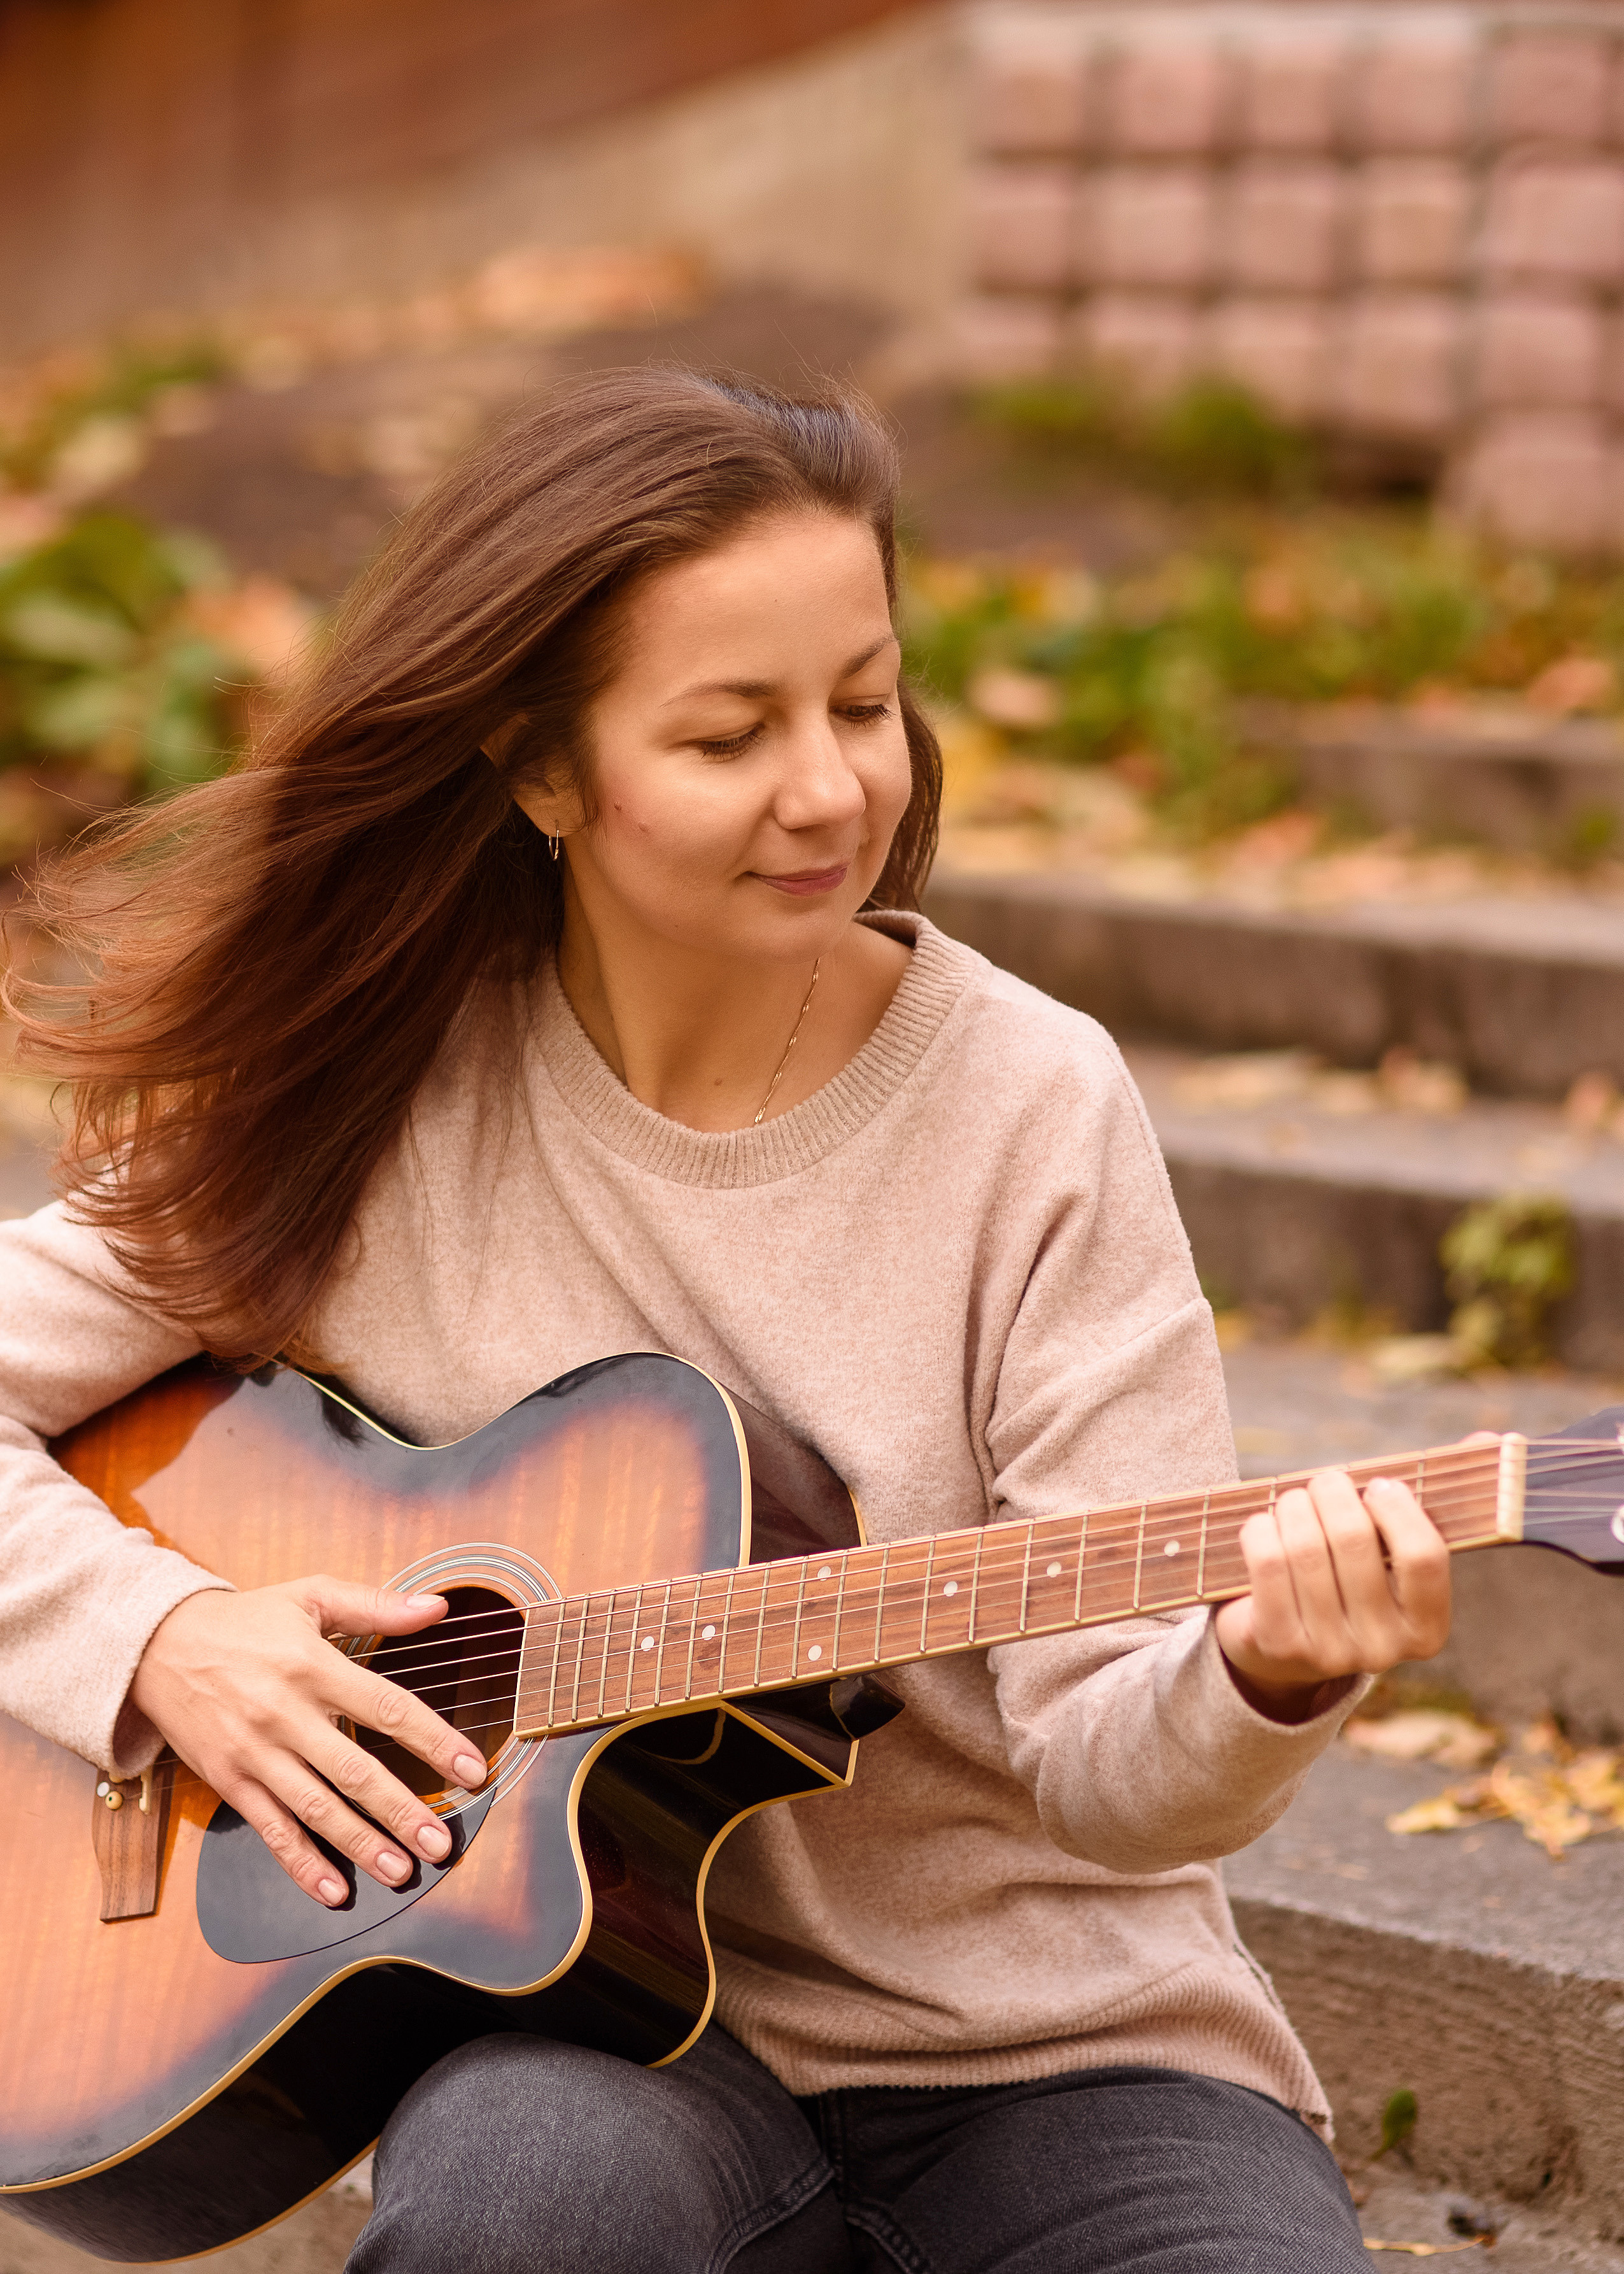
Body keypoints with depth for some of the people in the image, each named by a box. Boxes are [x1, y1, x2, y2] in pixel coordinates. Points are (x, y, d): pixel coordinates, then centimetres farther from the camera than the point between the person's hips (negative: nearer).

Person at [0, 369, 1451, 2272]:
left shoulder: (1029, 1114, -7)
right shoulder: (370, 1096, -2)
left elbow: (1096, 1772, -10)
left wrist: (1258, 1686, -31)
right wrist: (160, 1633, -13)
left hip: (1049, 2050, 0)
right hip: (601, 2025, 0)